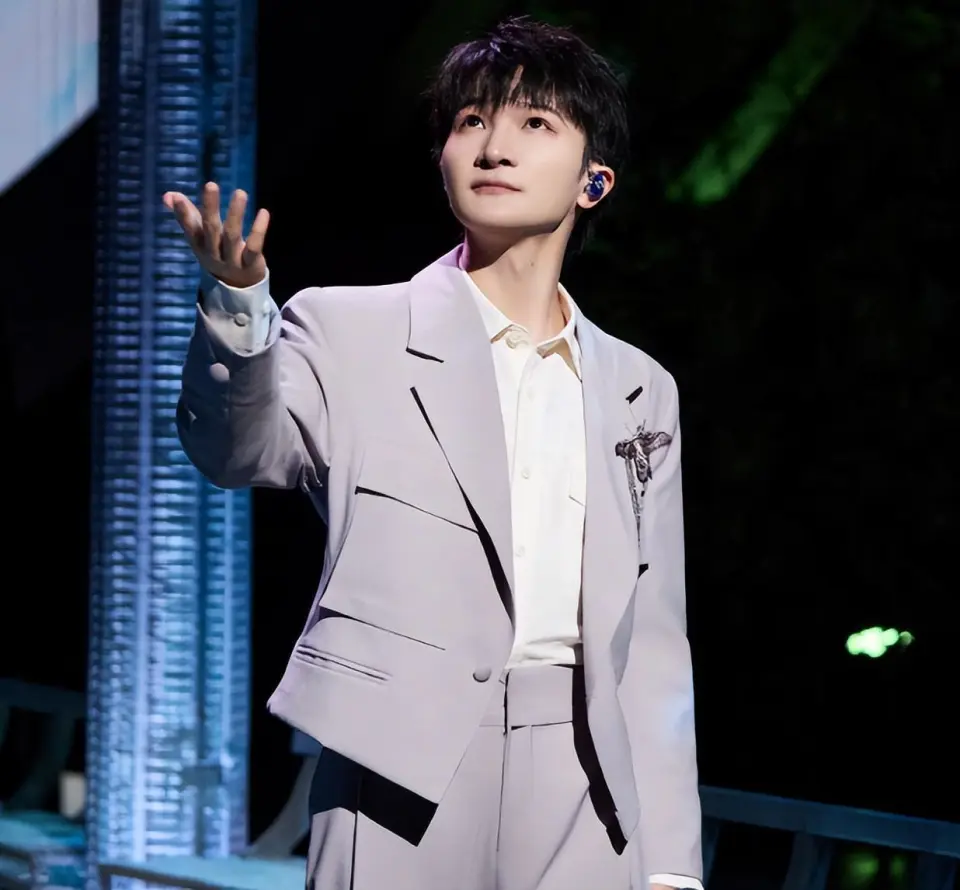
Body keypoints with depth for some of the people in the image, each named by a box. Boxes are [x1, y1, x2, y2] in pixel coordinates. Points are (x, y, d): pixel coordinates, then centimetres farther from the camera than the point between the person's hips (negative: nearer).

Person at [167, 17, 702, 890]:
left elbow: (652, 645, 15)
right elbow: (245, 450, -14)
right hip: (404, 779, -3)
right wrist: (238, 312, -34)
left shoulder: (640, 391, 15)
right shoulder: (348, 333, 5)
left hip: (582, 787, 3)